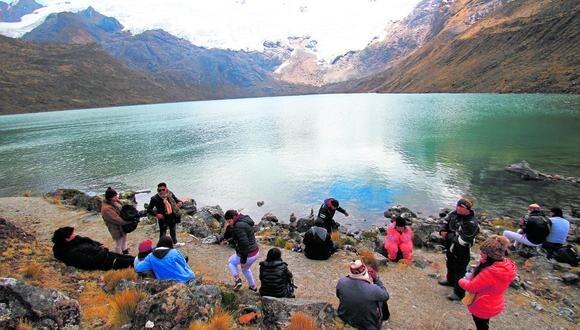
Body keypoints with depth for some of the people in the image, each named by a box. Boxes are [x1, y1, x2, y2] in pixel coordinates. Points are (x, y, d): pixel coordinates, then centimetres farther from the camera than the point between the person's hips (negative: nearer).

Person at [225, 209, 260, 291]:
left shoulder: (238, 226, -24)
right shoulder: (245, 221, 6)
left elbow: (244, 243, -27)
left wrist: (243, 260, -20)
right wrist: (230, 241, 21)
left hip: (248, 255, -9)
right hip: (255, 252, 9)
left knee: (231, 262, 22)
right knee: (245, 269, 35)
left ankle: (237, 280, 11)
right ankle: (253, 287, 45)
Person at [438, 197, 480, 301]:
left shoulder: (471, 224, -32)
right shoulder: (455, 213, -10)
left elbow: (462, 241, -31)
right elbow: (446, 221, 9)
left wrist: (447, 236, -22)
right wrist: (443, 230, -10)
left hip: (461, 252, -8)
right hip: (450, 247, 8)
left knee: (459, 271, 8)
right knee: (450, 265, 29)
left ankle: (458, 293, 26)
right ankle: (450, 280, 54)